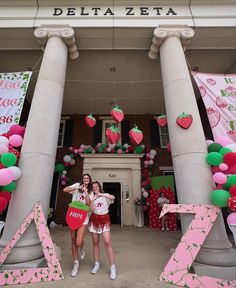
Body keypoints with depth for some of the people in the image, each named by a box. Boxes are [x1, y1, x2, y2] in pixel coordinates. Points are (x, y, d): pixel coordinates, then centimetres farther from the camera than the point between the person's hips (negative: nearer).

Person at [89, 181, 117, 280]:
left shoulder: (105, 196, 0)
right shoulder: (92, 198, 7)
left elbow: (113, 197, -24)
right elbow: (92, 210, -7)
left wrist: (101, 194, -30)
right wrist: (93, 199, -18)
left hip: (104, 219, -3)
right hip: (94, 220, 3)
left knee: (107, 242, -10)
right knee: (95, 242, 9)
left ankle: (112, 267, -1)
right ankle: (97, 264, 25)